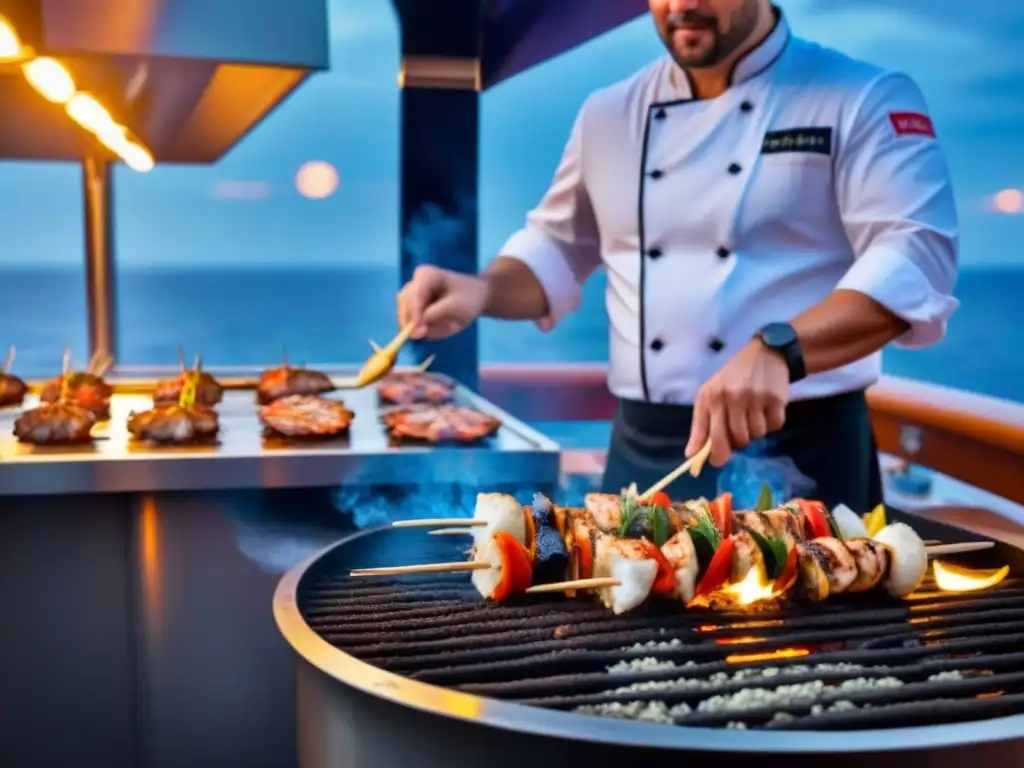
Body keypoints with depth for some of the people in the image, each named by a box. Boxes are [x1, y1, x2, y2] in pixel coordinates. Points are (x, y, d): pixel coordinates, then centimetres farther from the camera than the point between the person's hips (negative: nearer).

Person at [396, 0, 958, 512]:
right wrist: (483, 291, 1)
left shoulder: (865, 100, -5)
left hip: (800, 452, -3)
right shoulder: (611, 114, 10)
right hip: (645, 451, 4)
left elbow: (914, 260, -18)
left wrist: (777, 350, -33)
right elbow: (559, 250, 21)